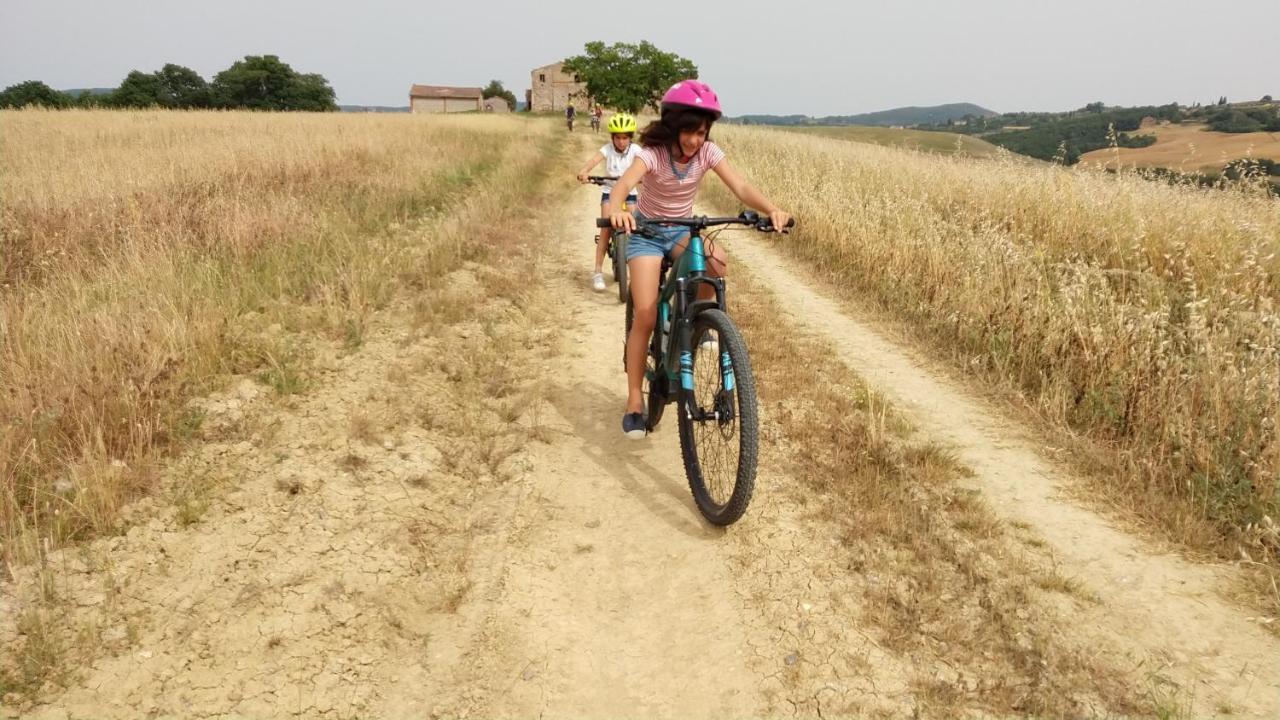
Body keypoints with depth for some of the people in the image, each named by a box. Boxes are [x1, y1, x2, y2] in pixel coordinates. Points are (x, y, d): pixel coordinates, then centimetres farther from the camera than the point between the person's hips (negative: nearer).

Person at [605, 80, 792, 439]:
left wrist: (773, 209, -45)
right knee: (645, 316, -14)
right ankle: (635, 401, -2)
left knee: (716, 260, -32)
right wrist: (616, 211, -65)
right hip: (647, 233, -3)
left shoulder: (708, 152, -14)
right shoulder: (653, 153, -23)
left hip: (682, 231, 3)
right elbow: (624, 183, -42)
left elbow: (741, 187, -25)